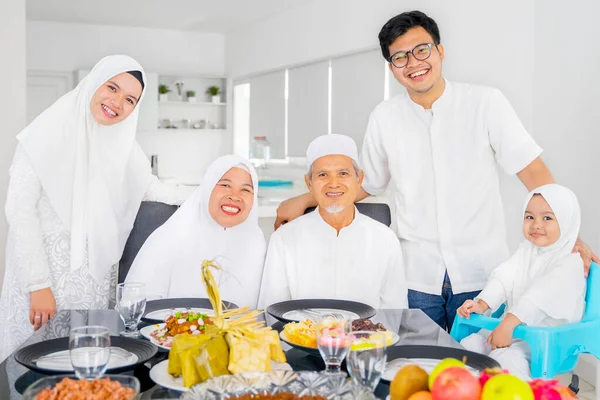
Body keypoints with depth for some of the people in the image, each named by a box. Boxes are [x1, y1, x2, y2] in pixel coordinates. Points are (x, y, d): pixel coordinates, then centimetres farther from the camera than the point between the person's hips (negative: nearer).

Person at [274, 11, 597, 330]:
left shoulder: (486, 103, -4)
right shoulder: (384, 118, 3)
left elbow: (533, 171, -5)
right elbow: (366, 183, 14)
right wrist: (303, 201, 7)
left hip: (480, 274, -1)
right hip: (416, 277, 2)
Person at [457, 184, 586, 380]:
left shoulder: (570, 262, -15)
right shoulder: (525, 251, 11)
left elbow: (539, 298, -26)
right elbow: (503, 278, -1)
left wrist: (507, 326, -35)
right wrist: (481, 304, -18)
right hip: (514, 325, 8)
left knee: (505, 356, -31)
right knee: (470, 344, -4)